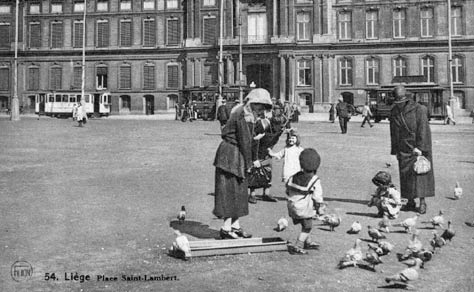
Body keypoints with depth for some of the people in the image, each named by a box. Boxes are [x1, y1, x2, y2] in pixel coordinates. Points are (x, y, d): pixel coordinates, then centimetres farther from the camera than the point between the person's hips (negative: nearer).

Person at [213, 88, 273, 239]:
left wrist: (254, 159, 14)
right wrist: (249, 162, -10)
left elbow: (250, 139, 16)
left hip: (238, 155, 10)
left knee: (240, 190, 12)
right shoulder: (243, 115, -19)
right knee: (230, 190, -5)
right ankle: (226, 228, 2)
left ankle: (235, 225, 20)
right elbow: (245, 141, -18)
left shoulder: (249, 114, 13)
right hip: (230, 154, -10)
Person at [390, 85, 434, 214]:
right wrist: (395, 150, 10)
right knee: (405, 174, 3)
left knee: (420, 172, -6)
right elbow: (393, 133, 12)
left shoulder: (418, 109, -9)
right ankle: (410, 201, 12)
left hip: (419, 147, -4)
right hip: (404, 149, 4)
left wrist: (419, 147, -20)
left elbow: (423, 129, -13)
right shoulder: (394, 112, 6)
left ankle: (422, 201, -1)